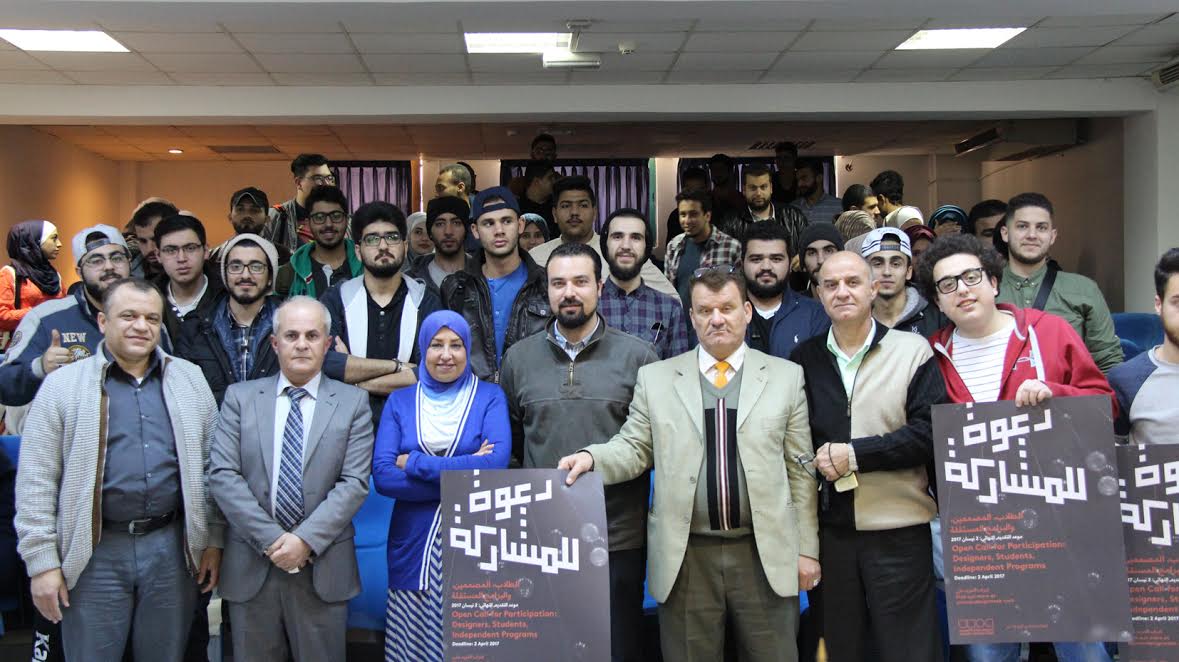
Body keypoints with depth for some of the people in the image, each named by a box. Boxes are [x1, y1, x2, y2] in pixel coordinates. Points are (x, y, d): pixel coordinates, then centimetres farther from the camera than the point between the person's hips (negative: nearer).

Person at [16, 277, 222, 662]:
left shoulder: (189, 379, 7)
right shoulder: (62, 385, -1)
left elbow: (213, 467, 10)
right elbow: (36, 482, -2)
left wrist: (214, 540, 6)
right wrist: (42, 562, -6)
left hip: (172, 547, 2)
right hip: (96, 552, -2)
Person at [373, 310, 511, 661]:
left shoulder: (489, 396, 4)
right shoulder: (400, 401, 8)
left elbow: (497, 462, -12)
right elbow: (382, 476, -5)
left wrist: (416, 463, -10)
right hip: (414, 546, 1)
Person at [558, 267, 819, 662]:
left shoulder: (786, 376, 6)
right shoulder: (654, 378, 7)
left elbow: (800, 469, 5)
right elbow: (634, 448, 5)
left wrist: (806, 548, 3)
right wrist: (592, 457, -16)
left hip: (766, 555, 0)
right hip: (686, 558, 0)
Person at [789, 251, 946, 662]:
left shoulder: (913, 350, -2)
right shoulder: (804, 359, 8)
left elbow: (931, 432, -10)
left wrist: (855, 455, -14)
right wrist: (819, 462, -9)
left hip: (899, 530, -3)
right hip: (827, 529, 3)